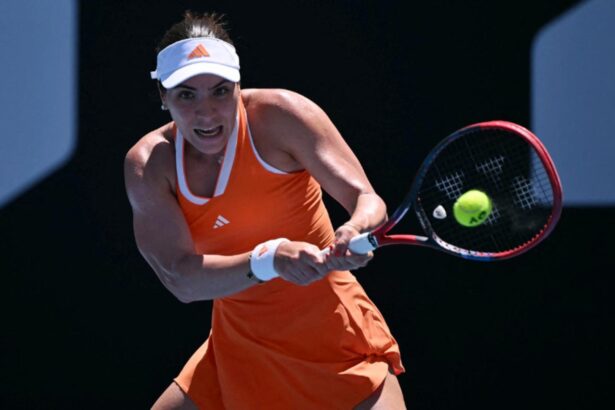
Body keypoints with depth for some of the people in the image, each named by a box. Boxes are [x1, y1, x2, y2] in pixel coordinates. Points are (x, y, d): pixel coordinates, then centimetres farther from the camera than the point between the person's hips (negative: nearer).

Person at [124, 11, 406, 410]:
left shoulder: (278, 115, -16)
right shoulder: (147, 164, -8)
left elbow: (367, 200, -17)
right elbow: (180, 278, -19)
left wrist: (356, 231, -42)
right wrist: (269, 260, -36)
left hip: (333, 338, -4)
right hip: (237, 349, 4)